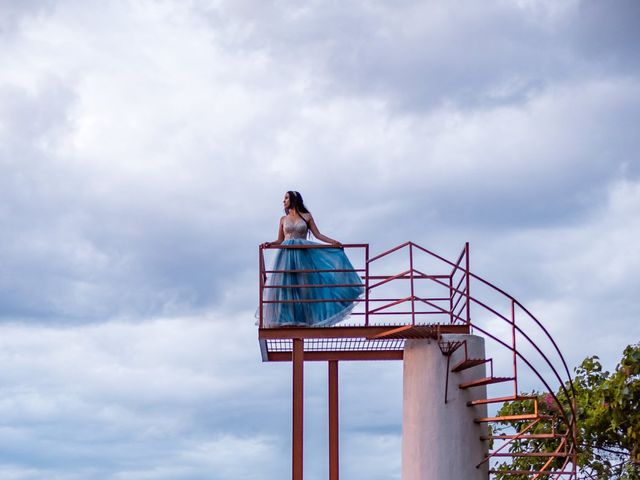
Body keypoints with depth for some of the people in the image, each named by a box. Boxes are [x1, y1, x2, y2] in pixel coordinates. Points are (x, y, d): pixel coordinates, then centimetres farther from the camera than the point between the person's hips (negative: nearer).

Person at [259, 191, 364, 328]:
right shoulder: (284, 219, 13)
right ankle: (286, 320, -8)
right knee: (285, 286, -7)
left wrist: (333, 242, -8)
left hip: (303, 255, -1)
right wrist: (269, 244, -7)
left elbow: (318, 235, 4)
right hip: (286, 255, 1)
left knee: (303, 286, -4)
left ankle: (302, 319, -3)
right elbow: (279, 241, 12)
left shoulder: (307, 216, 8)